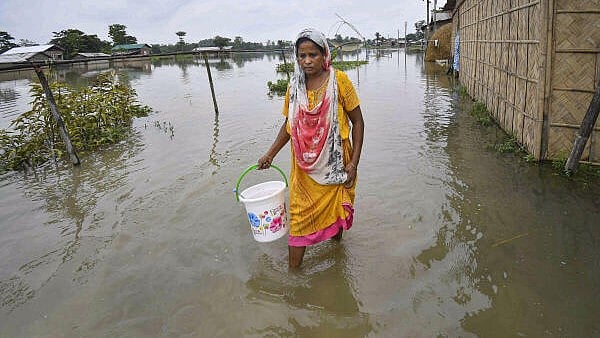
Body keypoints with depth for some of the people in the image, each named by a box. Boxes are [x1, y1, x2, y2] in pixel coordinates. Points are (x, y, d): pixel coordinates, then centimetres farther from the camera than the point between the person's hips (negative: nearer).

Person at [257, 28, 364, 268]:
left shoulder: (339, 80, -10)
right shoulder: (294, 86, 1)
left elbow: (357, 122, -6)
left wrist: (354, 162, -11)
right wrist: (270, 154, 5)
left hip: (334, 163, -2)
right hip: (304, 167, 3)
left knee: (335, 210, 15)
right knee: (299, 215, 5)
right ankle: (293, 269, 19)